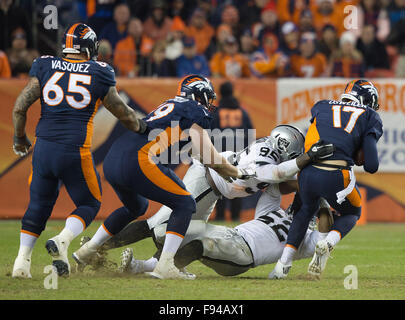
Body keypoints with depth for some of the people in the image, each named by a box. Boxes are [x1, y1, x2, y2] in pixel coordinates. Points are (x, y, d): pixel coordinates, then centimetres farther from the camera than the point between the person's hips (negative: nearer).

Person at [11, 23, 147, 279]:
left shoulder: (45, 67, 7)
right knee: (89, 204, 16)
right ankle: (62, 241, -9)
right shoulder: (99, 74, 3)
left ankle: (22, 260, 8)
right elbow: (123, 114, 13)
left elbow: (19, 108, 3)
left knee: (39, 205, 19)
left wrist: (20, 138, 20)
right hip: (75, 152, -3)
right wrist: (140, 126, 34)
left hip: (44, 148, 3)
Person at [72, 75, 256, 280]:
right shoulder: (196, 110, 6)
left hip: (111, 161, 9)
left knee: (136, 207, 34)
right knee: (185, 204, 2)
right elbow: (208, 157, 0)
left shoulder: (169, 106, 29)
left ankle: (86, 251, 37)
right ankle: (165, 266, -10)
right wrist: (239, 174, 14)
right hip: (137, 161, -9)